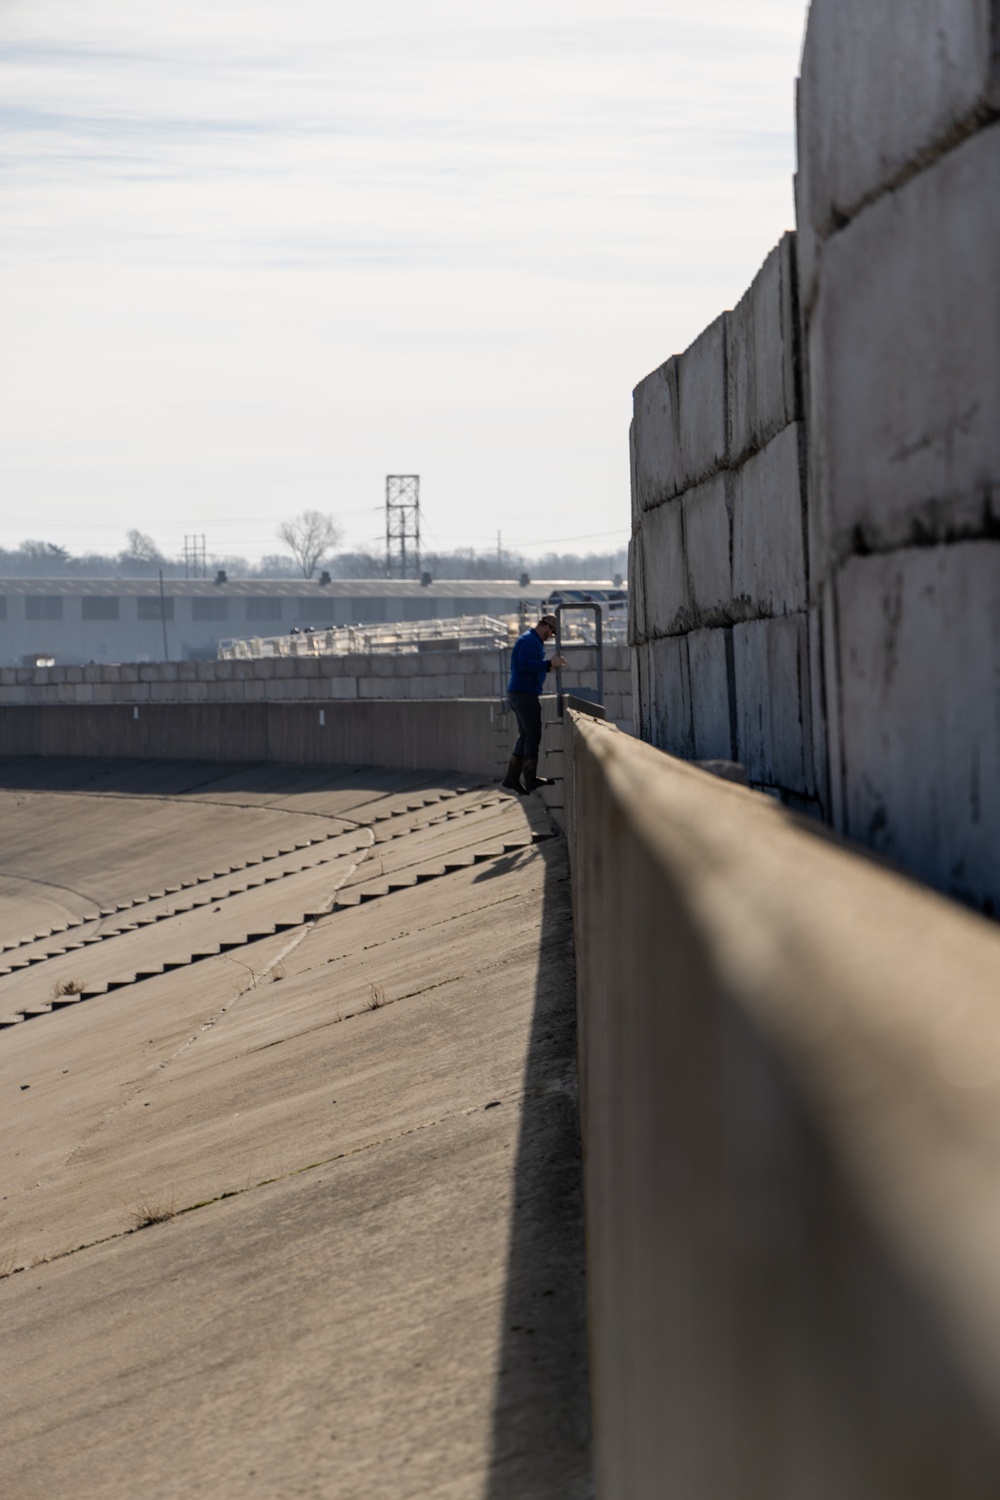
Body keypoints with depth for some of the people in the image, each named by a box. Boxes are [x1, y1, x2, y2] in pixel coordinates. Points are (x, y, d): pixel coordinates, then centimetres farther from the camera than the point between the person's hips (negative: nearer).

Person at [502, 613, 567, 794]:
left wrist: (548, 666, 13)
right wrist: (549, 664, -23)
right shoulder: (529, 641, -13)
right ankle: (530, 779, -4)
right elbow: (525, 664, -25)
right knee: (533, 736, -6)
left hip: (518, 693, 11)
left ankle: (512, 778, 12)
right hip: (525, 694, -11)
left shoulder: (532, 640, 20)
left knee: (526, 736, 12)